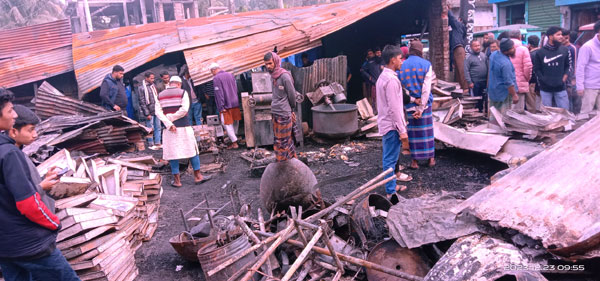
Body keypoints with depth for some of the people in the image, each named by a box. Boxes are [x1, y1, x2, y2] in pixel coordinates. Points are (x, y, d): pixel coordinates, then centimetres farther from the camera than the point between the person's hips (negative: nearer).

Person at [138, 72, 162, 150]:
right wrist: (147, 113, -14)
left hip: (156, 111, 7)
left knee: (158, 127, 9)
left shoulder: (153, 86, 11)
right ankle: (151, 144, 10)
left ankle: (157, 143, 18)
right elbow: (142, 102, -11)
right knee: (150, 128, 0)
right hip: (149, 112, -7)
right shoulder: (141, 88, -9)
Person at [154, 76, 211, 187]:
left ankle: (177, 180, 9)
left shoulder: (160, 95, 10)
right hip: (183, 126, -2)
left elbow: (158, 111, -3)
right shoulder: (182, 92, 1)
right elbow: (184, 109, -13)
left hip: (169, 129, 3)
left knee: (172, 153, 6)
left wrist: (168, 123, -11)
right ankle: (197, 176, 13)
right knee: (192, 150, 8)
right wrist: (171, 118, -6)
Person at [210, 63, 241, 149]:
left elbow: (219, 94, -16)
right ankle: (233, 139, 24)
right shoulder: (230, 75, 10)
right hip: (235, 103, 7)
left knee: (227, 124, 2)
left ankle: (234, 143, -1)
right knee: (235, 123, 15)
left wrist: (221, 107, -15)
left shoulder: (216, 78, -11)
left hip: (226, 106, -6)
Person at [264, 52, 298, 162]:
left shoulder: (284, 76, -15)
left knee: (283, 141, -3)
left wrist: (291, 109, 3)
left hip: (284, 114, -8)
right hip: (276, 113, 9)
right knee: (278, 140, 13)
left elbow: (292, 95, -10)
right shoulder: (273, 76, 11)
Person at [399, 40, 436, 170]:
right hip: (424, 103, 0)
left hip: (409, 105, 1)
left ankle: (415, 160, 14)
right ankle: (431, 158, 22)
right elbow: (426, 88, -11)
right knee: (427, 130, 12)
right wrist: (421, 107, -11)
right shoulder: (426, 64, -6)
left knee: (413, 132, 9)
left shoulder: (402, 66, -3)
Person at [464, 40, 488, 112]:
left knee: (484, 97, 12)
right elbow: (466, 71, -12)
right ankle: (479, 110, 19)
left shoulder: (483, 54, 7)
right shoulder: (468, 57, -9)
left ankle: (483, 109, 25)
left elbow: (487, 66, 12)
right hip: (476, 82, -5)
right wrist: (469, 82, -15)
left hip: (485, 80, 5)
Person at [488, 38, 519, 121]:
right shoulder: (505, 63, -27)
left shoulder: (494, 54, -2)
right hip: (503, 93, -9)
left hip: (492, 91, 9)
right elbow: (509, 82, -22)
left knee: (493, 116, 17)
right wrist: (514, 95, -14)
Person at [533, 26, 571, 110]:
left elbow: (568, 66, 12)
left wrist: (564, 77, -1)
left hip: (561, 88, 2)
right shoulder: (540, 52, -4)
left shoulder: (564, 50, 5)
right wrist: (543, 80, -8)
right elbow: (536, 69, 0)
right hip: (545, 88, -2)